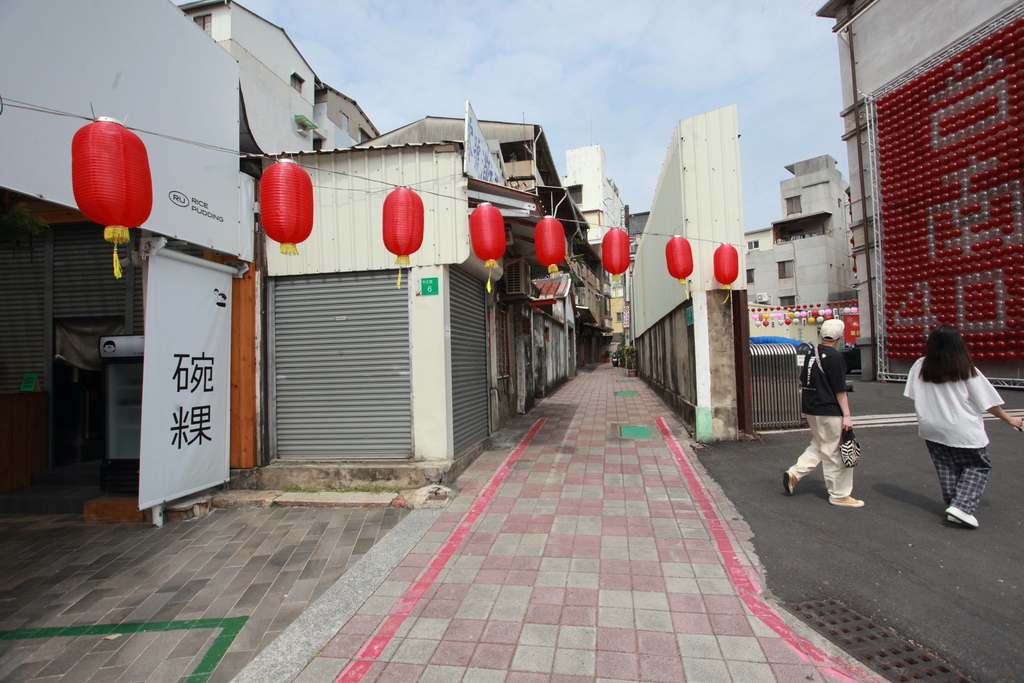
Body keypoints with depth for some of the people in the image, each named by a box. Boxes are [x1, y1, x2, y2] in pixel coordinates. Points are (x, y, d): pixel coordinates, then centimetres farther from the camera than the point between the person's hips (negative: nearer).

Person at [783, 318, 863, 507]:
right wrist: (846, 415, -12)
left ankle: (795, 473, 9)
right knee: (835, 453, 3)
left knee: (818, 445, 20)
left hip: (811, 410, 8)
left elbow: (803, 383, 14)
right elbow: (840, 390, -16)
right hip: (829, 412, -8)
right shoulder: (835, 357, -15)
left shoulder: (810, 354, 7)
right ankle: (839, 495, 13)